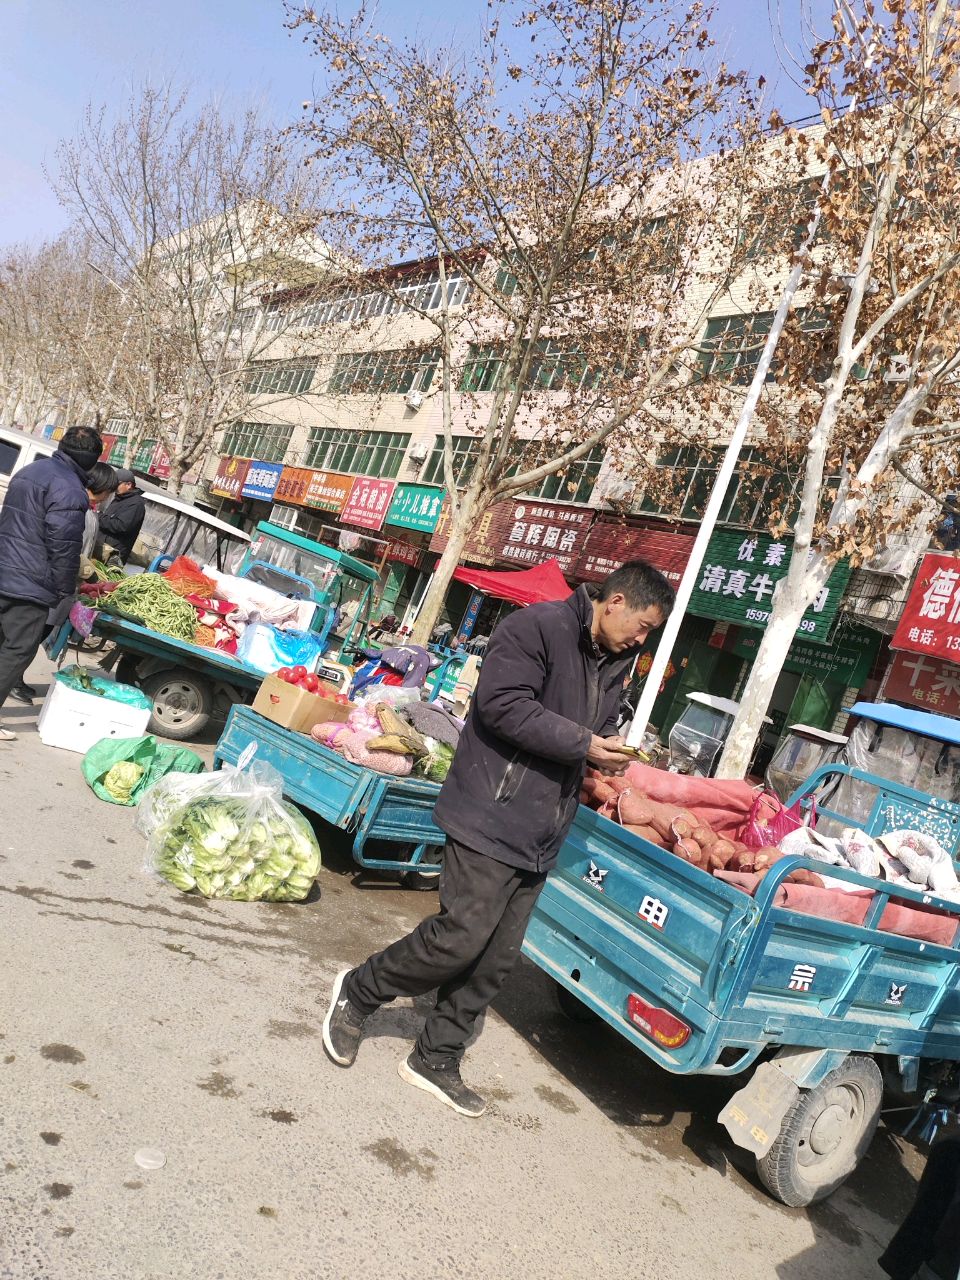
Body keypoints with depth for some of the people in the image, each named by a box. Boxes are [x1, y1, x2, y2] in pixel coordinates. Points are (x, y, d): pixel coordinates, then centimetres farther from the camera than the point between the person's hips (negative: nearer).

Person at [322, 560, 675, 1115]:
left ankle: (437, 1059, 25)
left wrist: (611, 754, 9)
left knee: (498, 957, 9)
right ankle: (358, 992, 15)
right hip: (493, 815, -9)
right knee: (463, 935, -10)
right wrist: (583, 743, -20)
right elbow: (502, 704, -21)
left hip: (541, 836, 9)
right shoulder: (538, 627, -12)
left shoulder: (614, 663, 17)